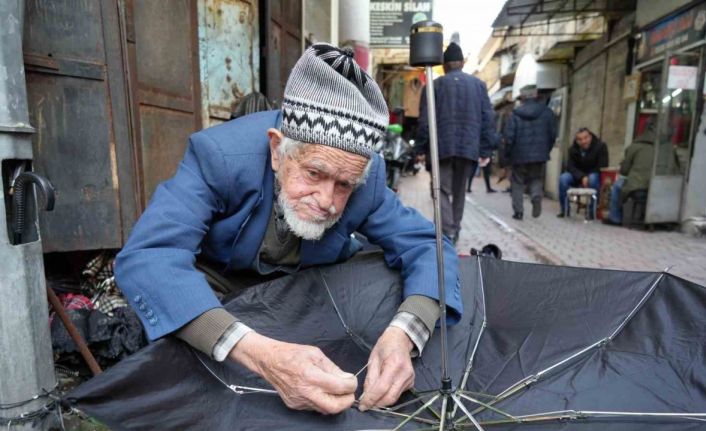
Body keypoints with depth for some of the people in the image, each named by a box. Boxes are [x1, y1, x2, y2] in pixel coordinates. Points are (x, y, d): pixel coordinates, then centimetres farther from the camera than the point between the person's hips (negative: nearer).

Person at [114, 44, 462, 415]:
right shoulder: (221, 153, -34)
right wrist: (258, 352, -57)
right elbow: (145, 256, -42)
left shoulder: (367, 178, -25)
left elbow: (427, 245, -21)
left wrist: (401, 334, -43)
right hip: (219, 282, -2)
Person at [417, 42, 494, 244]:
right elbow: (488, 119, 6)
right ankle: (454, 232, 25)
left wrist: (423, 148, 3)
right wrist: (485, 150, 8)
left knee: (443, 191, -1)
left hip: (442, 147, -3)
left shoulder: (435, 85, 3)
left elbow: (424, 121, -3)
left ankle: (447, 233, -16)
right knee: (459, 191, 15)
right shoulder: (478, 84, 11)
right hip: (469, 147, 3)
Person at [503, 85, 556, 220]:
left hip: (520, 155, -2)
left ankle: (518, 211, 5)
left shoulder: (516, 114, -6)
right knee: (536, 179, 19)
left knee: (517, 182, 10)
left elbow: (509, 136, -9)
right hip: (540, 155, 2)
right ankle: (536, 197, -11)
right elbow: (552, 134, 4)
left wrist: (507, 154, 2)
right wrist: (546, 150, 15)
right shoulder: (547, 112, 3)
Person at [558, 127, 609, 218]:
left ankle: (591, 211, -26)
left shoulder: (600, 146, -13)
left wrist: (587, 178, -25)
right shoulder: (573, 149, -5)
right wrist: (582, 177, -29)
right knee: (563, 178, -26)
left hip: (594, 174, -3)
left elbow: (602, 167, -15)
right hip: (578, 177, 3)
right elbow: (570, 166, -11)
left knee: (593, 179, -38)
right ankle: (565, 209, -16)